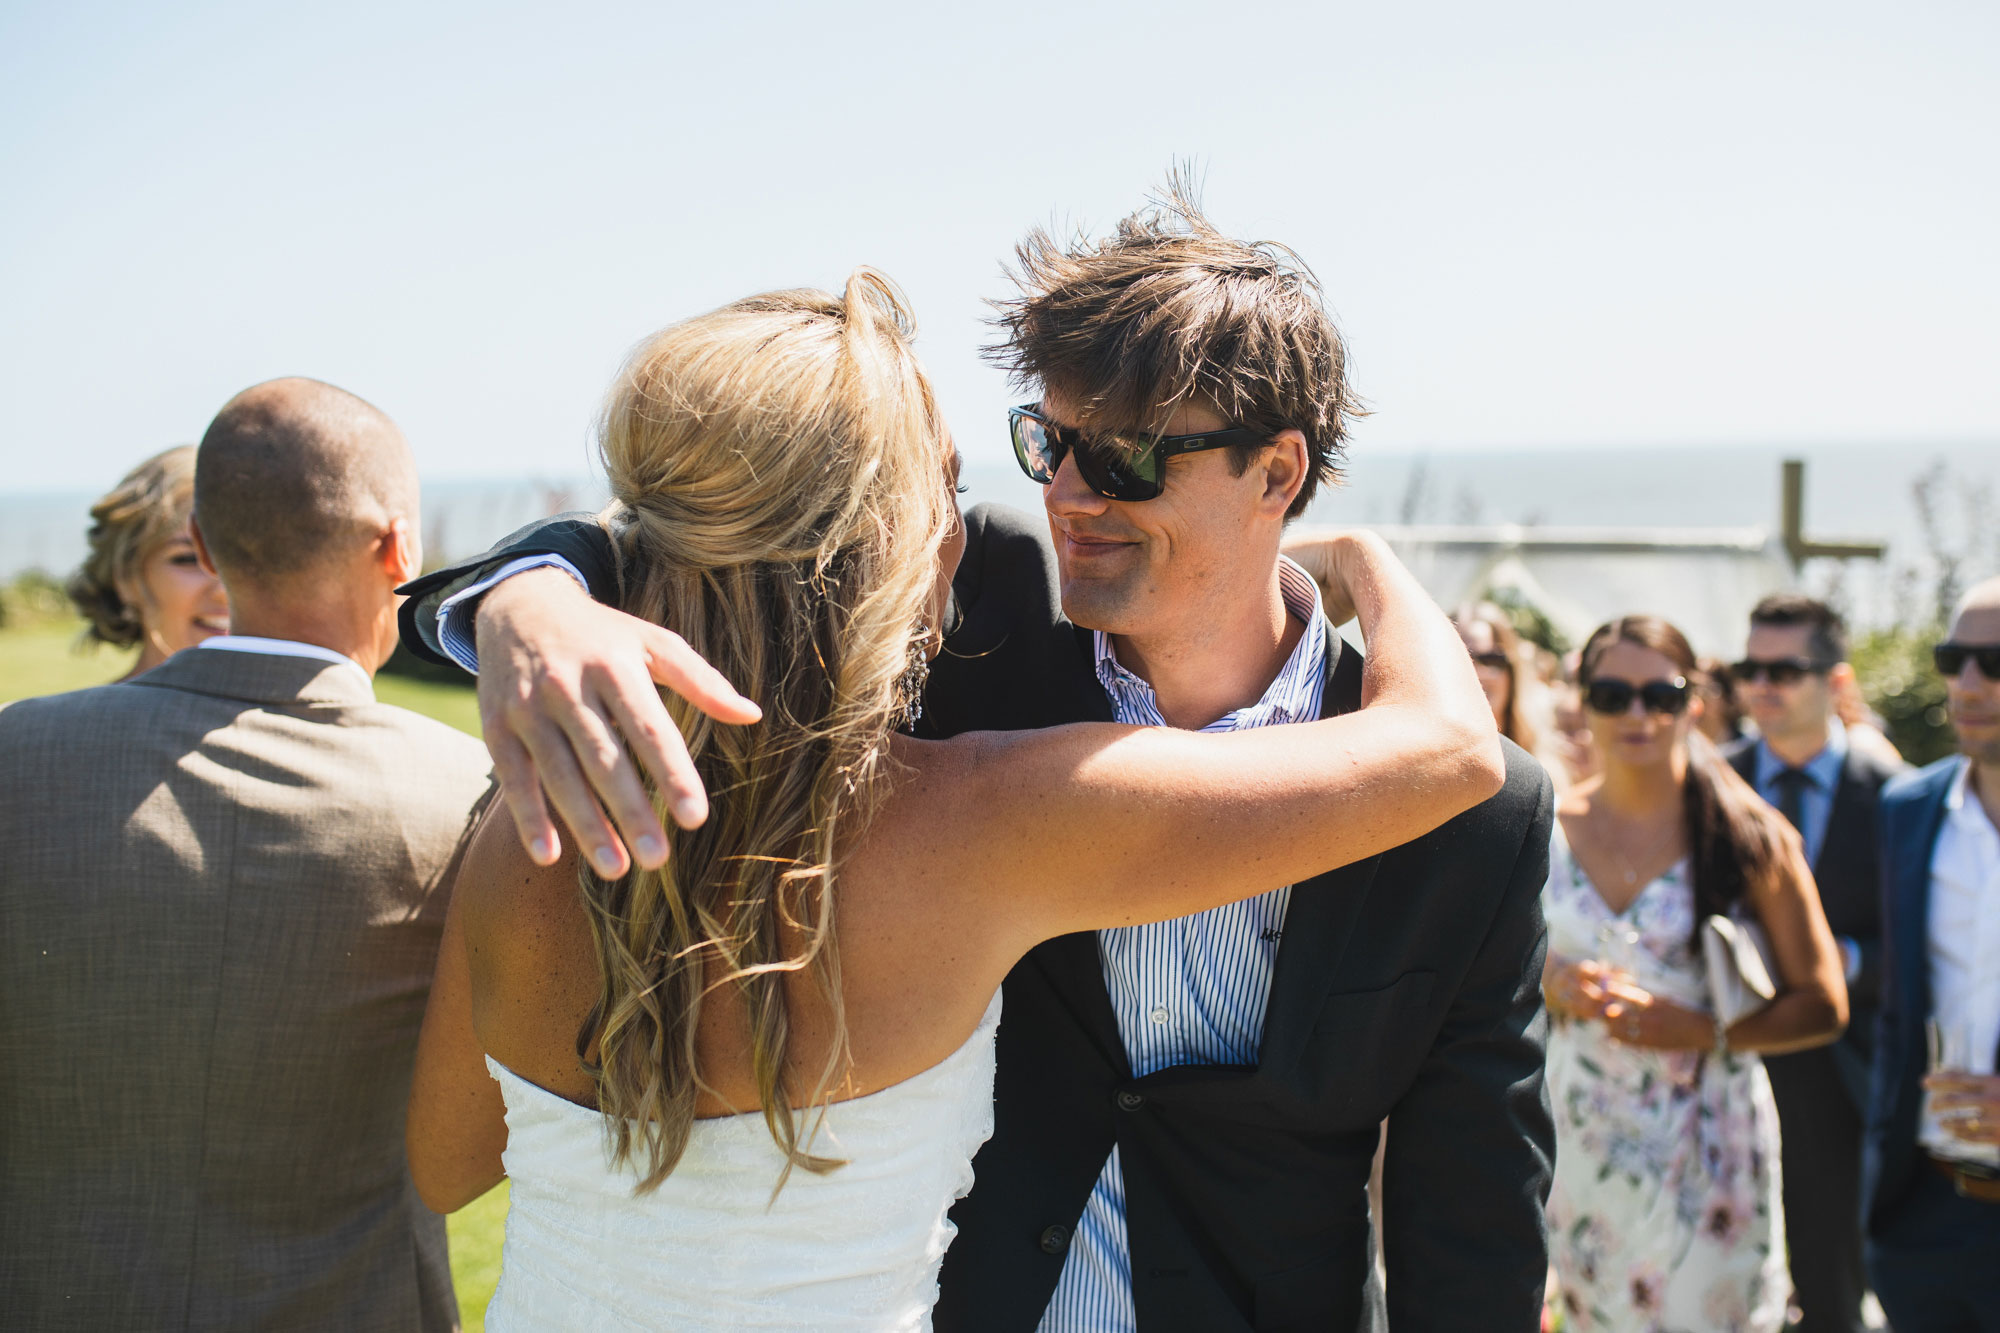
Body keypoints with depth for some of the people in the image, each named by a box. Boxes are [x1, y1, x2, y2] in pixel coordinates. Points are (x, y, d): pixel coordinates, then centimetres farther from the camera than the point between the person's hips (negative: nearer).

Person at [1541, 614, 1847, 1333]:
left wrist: (1704, 1032, -17)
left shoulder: (1751, 836, -6)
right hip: (1578, 1134, 3)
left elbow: (1823, 1006, -4)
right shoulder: (1548, 829, 1)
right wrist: (1552, 985, -9)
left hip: (1705, 1141, -3)